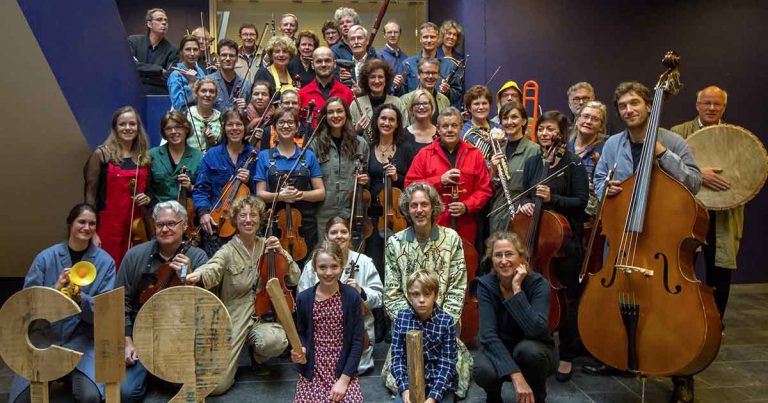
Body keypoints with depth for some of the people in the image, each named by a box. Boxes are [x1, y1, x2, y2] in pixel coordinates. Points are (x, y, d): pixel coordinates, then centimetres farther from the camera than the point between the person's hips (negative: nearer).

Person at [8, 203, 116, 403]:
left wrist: (81, 299, -24)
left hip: (82, 338, -1)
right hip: (45, 335, 1)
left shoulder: (105, 261, -3)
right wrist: (54, 290, -20)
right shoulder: (46, 257, 0)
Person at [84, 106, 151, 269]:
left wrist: (147, 198, 0)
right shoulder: (102, 154, -2)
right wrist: (92, 232, -7)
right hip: (108, 225, -3)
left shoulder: (144, 157, 10)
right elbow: (90, 194, -3)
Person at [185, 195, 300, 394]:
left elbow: (293, 279, 5)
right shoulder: (228, 251, -5)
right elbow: (212, 270, -28)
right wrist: (197, 275, -52)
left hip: (262, 315, 2)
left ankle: (258, 356, 5)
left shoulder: (266, 246, 5)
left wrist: (282, 253, -10)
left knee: (276, 341, -34)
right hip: (234, 319, -1)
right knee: (217, 385, -9)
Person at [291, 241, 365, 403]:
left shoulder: (352, 296, -9)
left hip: (344, 372, -1)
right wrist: (301, 350, -12)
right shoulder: (304, 298, -5)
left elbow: (358, 341, -6)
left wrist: (344, 379, -11)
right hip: (312, 372, 1)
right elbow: (301, 333, 10)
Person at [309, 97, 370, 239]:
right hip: (324, 213, -1)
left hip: (352, 212, 1)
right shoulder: (316, 144, 0)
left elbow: (366, 173, 17)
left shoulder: (360, 143, 6)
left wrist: (365, 179, -3)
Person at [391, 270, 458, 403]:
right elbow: (397, 357, -2)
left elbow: (447, 363, -11)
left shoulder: (446, 321, -10)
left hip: (441, 383, -1)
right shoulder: (401, 318, -4)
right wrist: (404, 387, -14)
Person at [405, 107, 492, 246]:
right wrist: (440, 180, -11)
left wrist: (467, 206, -10)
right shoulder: (424, 154, 4)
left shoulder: (475, 154, 8)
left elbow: (484, 189, 7)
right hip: (433, 226, -1)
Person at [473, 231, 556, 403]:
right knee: (483, 372, -32)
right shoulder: (485, 285, -16)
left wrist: (517, 289, -34)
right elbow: (489, 335, -25)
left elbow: (535, 330, -34)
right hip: (498, 349, 1)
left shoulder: (538, 283, -19)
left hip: (534, 350, -1)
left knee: (527, 349, -36)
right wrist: (516, 374, -35)